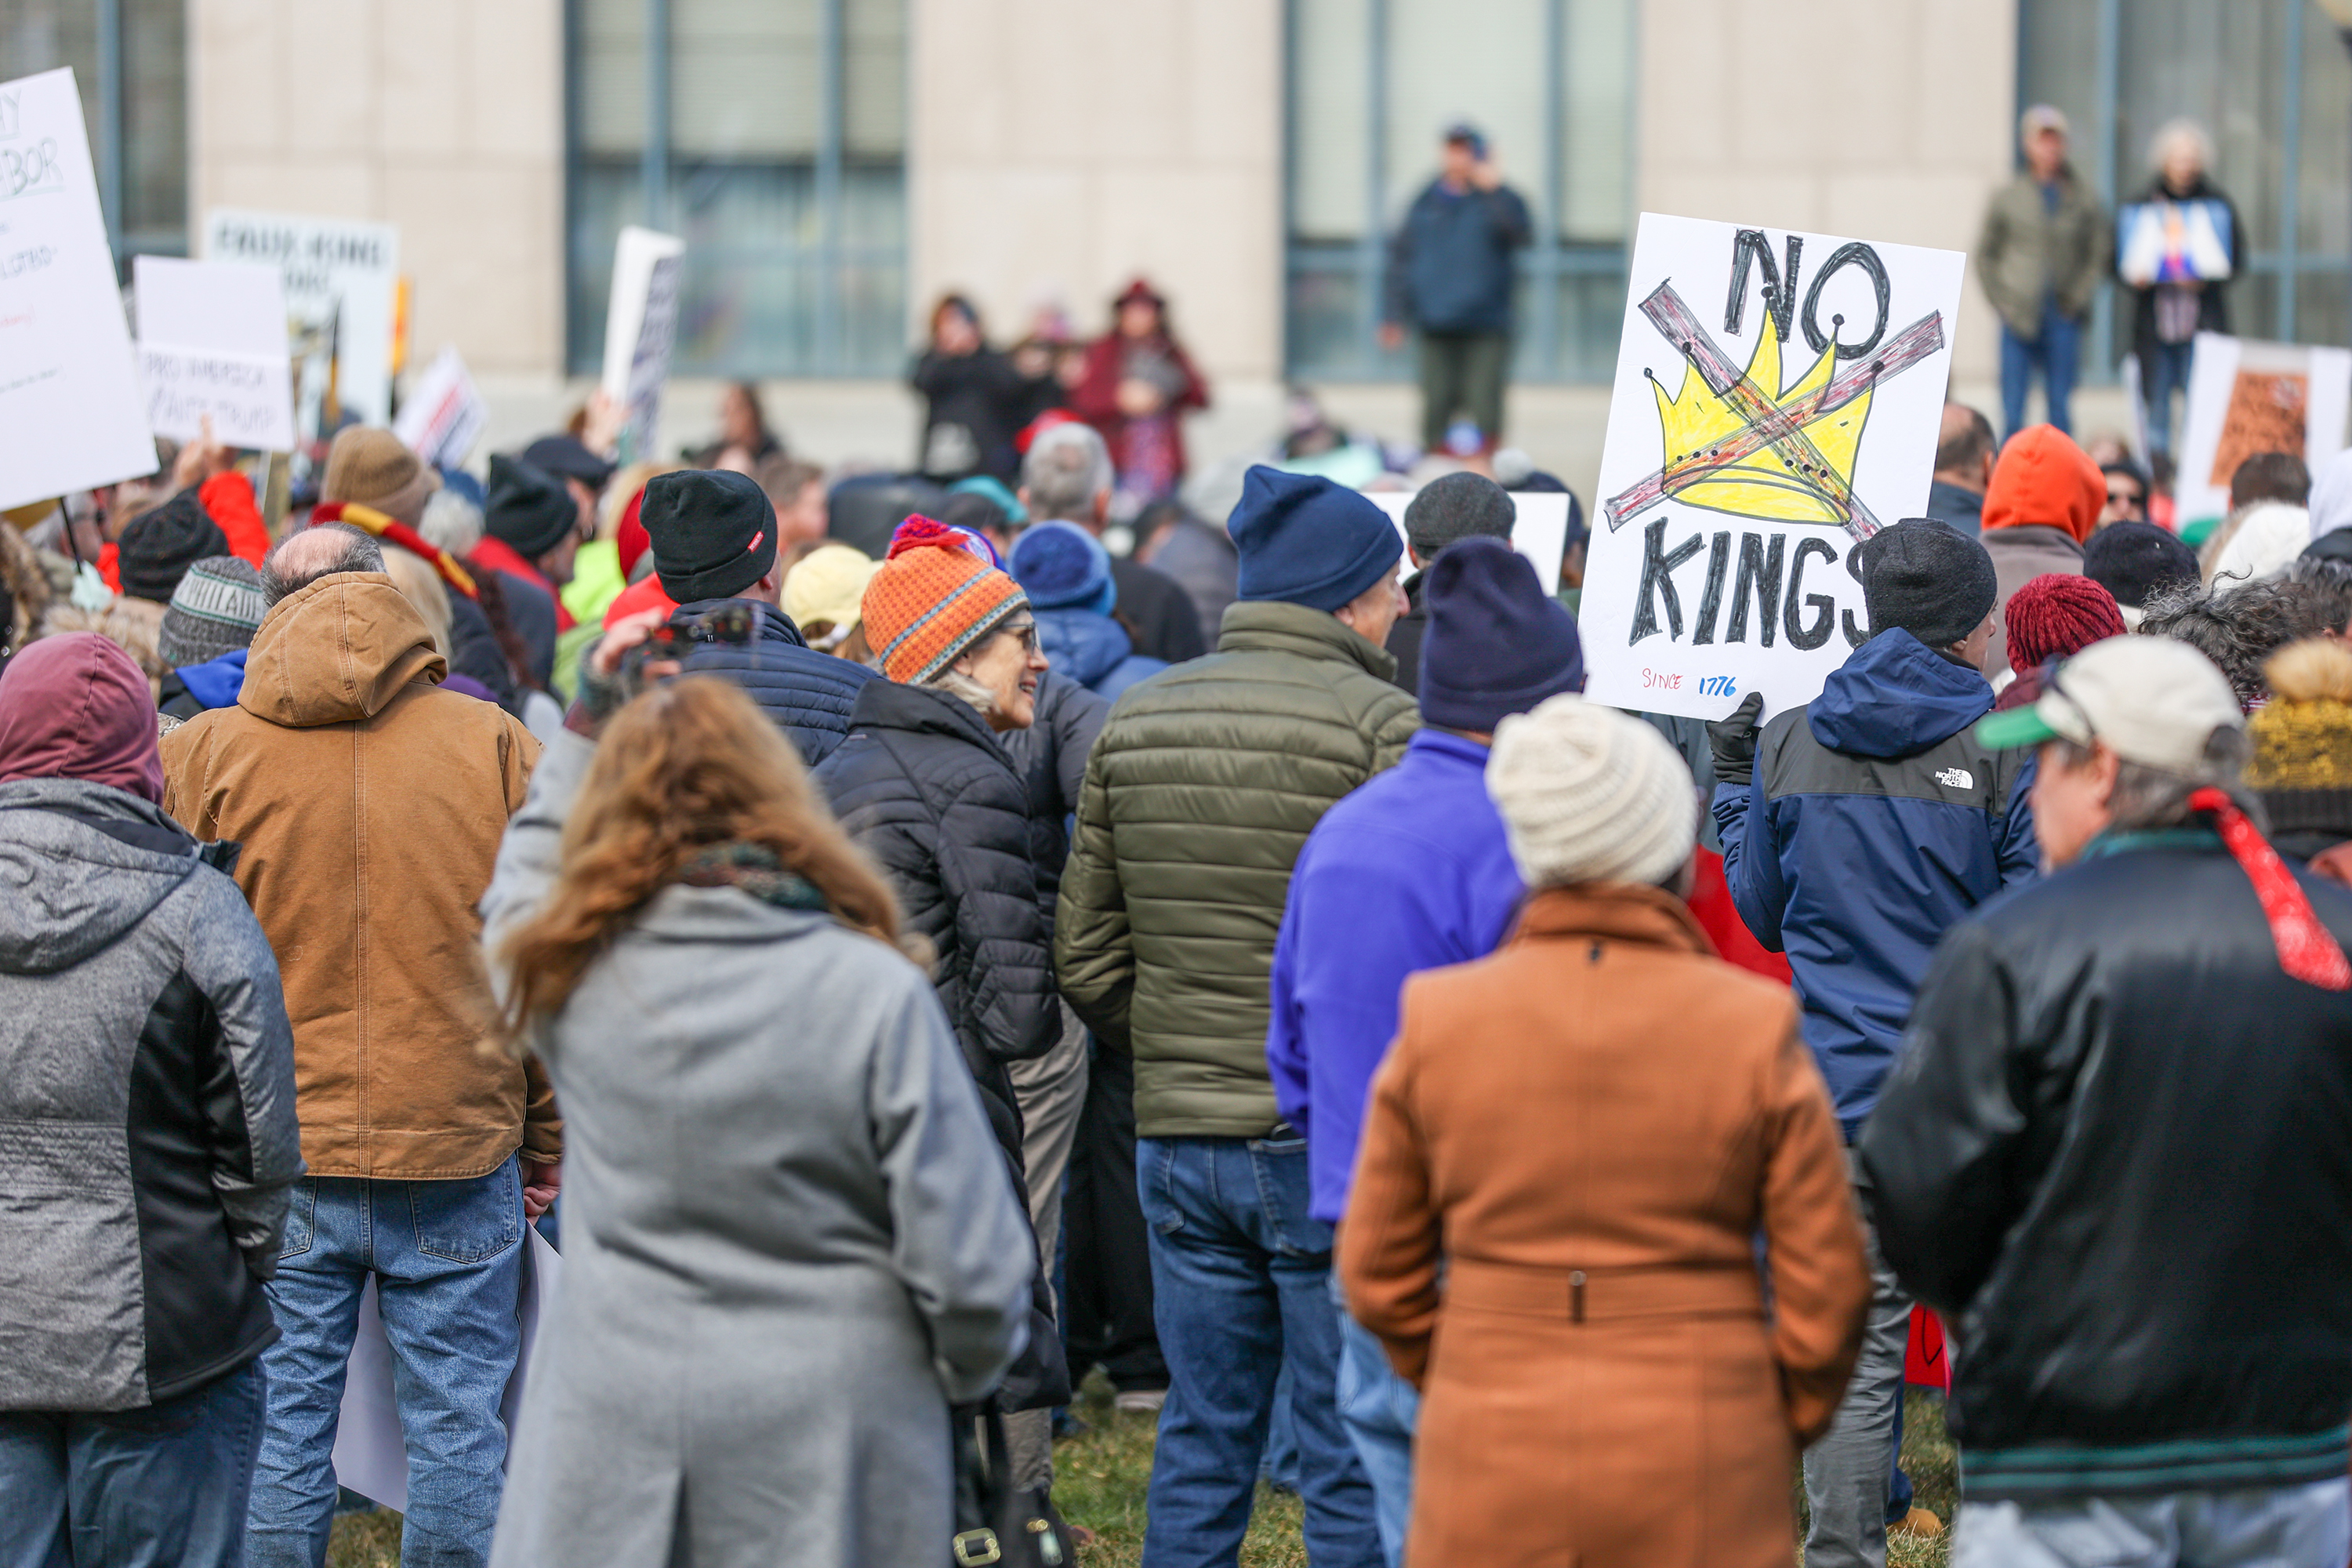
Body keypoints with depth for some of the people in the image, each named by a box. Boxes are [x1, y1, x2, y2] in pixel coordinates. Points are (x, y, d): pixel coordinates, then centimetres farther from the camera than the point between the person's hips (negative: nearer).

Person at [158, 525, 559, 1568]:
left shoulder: (202, 754, -2)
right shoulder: (494, 746, -1)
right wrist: (547, 1147, 11)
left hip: (274, 1158, 0)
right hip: (457, 1152, 0)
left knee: (280, 1422, 7)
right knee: (457, 1425, 7)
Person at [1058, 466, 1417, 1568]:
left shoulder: (1132, 724, 9)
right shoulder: (1379, 722, -10)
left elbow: (1085, 955, 11)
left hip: (1176, 1137, 6)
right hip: (1329, 1141, -6)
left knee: (1202, 1437, 13)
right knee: (1355, 1454, 0)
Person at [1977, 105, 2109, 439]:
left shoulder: (2084, 200, 3)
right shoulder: (2007, 198, 2)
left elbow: (2100, 254, 8)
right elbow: (1985, 254, 8)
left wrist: (2079, 296, -3)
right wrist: (2004, 301, -1)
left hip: (2064, 320, 0)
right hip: (2019, 320, 0)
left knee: (2060, 406, 3)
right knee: (2013, 408, -2)